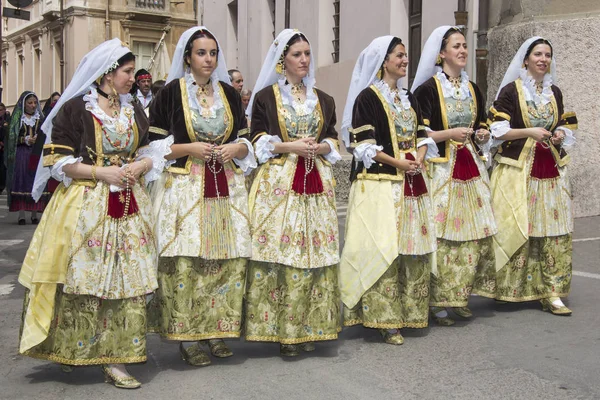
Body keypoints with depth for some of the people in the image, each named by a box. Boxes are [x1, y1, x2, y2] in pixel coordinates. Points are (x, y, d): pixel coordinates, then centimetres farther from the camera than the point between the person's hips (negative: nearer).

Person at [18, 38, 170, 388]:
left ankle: (115, 359, 6)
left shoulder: (134, 110, 13)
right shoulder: (75, 108, -4)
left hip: (130, 205, 5)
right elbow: (57, 159, -6)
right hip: (85, 205, -5)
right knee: (82, 277, -2)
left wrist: (140, 166, -4)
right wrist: (101, 172, -15)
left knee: (128, 279, 0)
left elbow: (150, 152, 19)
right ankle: (70, 350, 19)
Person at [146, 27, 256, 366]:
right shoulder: (171, 93, 1)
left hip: (227, 186, 4)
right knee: (186, 261, -9)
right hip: (184, 186, -4)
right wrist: (190, 149, -12)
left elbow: (246, 140, 17)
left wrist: (235, 149, -4)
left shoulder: (229, 93, 13)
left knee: (229, 258, 0)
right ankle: (188, 337, 1)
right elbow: (154, 144, 0)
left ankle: (216, 330, 13)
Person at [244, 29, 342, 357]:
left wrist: (318, 147, -7)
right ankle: (281, 330, 2)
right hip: (278, 183, -3)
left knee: (315, 253, 1)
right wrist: (291, 147, -13)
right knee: (280, 252, -7)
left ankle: (308, 327, 10)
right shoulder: (266, 96, 4)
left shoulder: (323, 99, 16)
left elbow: (332, 142, 14)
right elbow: (258, 141, -1)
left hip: (316, 183, 4)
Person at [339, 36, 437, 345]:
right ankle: (385, 319, -3)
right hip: (379, 182, -7)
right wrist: (396, 162, -15)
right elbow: (361, 144, -10)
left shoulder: (409, 97, 18)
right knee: (383, 247, -9)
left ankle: (409, 312, 18)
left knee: (412, 247, 8)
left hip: (411, 181, 7)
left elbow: (421, 134, 17)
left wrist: (419, 157, -4)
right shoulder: (367, 97, -5)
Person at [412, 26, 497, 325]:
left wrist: (482, 134, 0)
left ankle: (459, 297, 17)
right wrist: (450, 134, -21)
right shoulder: (427, 88, -5)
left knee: (473, 232, 6)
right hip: (441, 169, -6)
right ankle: (437, 302, 3)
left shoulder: (472, 89, 14)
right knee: (442, 234, -7)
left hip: (472, 168, 6)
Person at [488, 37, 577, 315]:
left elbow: (565, 127, 22)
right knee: (516, 228, -5)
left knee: (555, 231, 0)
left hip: (551, 169, 5)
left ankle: (552, 293, 5)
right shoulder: (511, 90, -2)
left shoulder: (555, 92, 14)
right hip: (518, 169, -5)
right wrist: (529, 131, -18)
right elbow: (498, 131, -6)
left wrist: (560, 135, 0)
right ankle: (509, 290, 7)